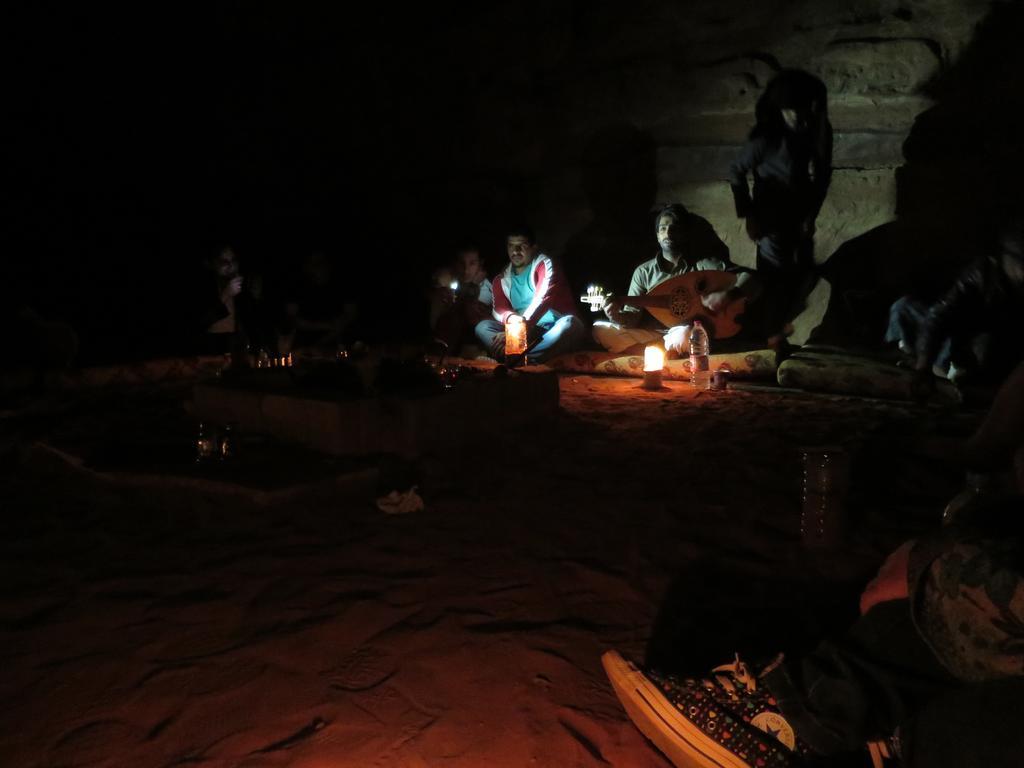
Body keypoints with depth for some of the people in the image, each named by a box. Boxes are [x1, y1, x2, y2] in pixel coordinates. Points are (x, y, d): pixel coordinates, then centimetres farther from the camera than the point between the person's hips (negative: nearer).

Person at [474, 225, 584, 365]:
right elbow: (499, 310, -1)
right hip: (526, 332, 4)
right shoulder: (501, 279, 11)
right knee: (482, 326, -14)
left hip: (554, 329, -4)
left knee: (571, 323, -35)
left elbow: (542, 300, -20)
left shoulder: (545, 265, -5)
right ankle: (525, 359, -41)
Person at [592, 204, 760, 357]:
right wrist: (618, 317, -21)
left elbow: (748, 279, -6)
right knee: (600, 329, -20)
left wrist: (728, 295, -27)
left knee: (684, 335, -41)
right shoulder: (643, 272, 9)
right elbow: (634, 316, 3)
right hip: (651, 334, 4)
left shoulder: (704, 264, 1)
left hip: (693, 335, -4)